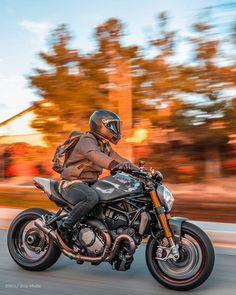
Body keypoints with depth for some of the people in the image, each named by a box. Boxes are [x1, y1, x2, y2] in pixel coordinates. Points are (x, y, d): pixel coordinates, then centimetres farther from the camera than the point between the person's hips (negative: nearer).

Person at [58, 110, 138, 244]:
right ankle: (66, 227, -21)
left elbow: (118, 158, 12)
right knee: (92, 198, -38)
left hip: (91, 183, 9)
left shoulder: (105, 146, 15)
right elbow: (94, 155, -36)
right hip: (72, 183, -9)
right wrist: (115, 165, -53)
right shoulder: (87, 141, -15)